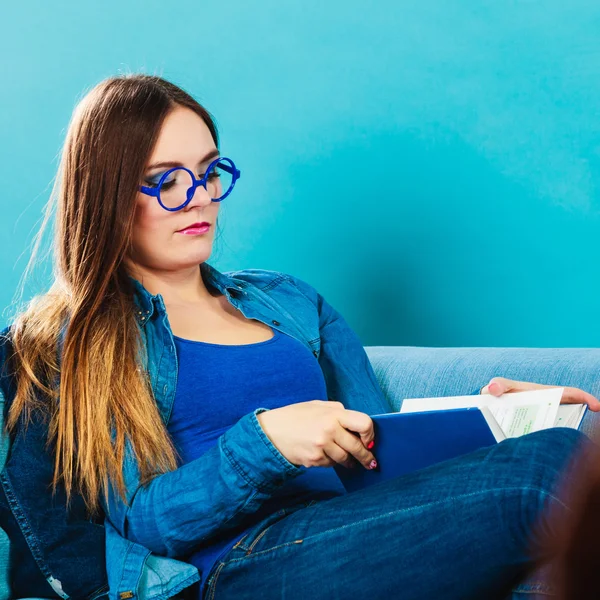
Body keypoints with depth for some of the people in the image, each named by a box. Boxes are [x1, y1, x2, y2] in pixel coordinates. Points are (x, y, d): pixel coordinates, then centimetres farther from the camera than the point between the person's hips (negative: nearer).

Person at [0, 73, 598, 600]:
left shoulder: (290, 301, 25)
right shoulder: (67, 343, 9)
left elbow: (381, 448, 22)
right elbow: (141, 519, -2)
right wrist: (263, 441, -18)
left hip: (354, 532, 6)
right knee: (545, 469, -29)